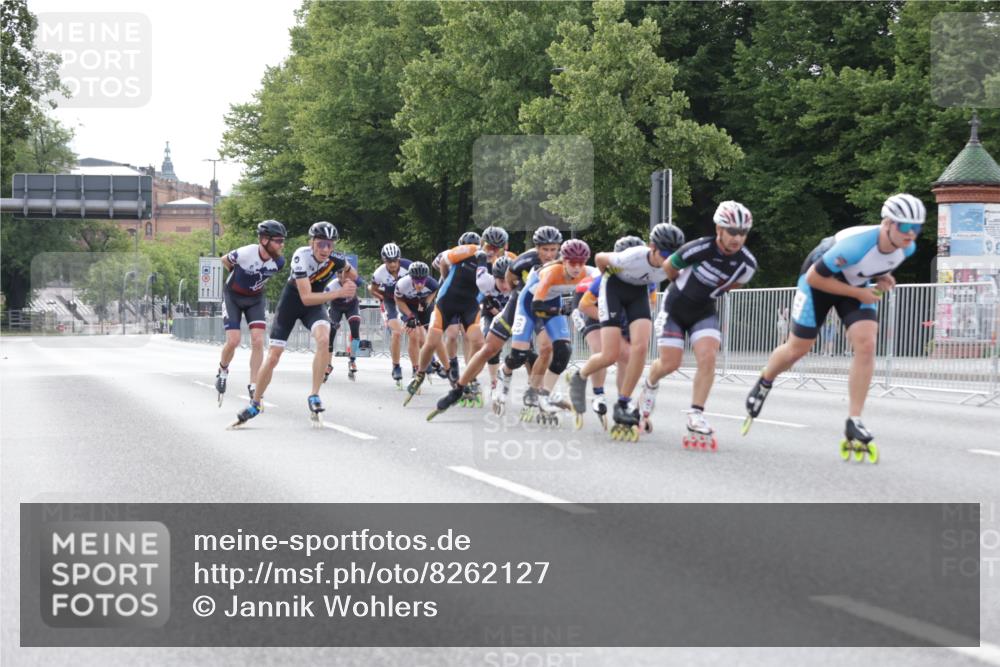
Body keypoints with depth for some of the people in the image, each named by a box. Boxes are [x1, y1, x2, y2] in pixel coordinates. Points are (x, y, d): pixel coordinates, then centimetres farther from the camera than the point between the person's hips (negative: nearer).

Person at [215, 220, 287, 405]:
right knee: (233, 341, -11)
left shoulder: (279, 262, -19)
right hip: (233, 297, -3)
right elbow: (225, 260, -8)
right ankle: (223, 371, 21)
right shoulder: (245, 254, -31)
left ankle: (254, 388, -5)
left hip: (255, 299, 3)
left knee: (258, 341, -11)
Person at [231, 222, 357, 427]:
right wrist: (338, 293, -41)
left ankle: (314, 396, -21)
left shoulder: (337, 259, -20)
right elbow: (306, 297, -36)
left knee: (323, 339, -30)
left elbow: (352, 274, 7)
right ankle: (255, 404, 20)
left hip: (315, 304, 2)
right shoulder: (302, 256, -31)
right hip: (291, 302, -2)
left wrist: (346, 284, -10)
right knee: (273, 356, -1)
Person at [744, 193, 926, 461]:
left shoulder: (907, 247, -21)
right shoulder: (857, 244, -42)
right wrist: (858, 293, -27)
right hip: (818, 279, -4)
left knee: (866, 345, -17)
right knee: (797, 349, 7)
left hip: (856, 283, 4)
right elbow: (814, 278, -30)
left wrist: (882, 277, -12)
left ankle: (854, 424, -13)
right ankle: (764, 384, 41)